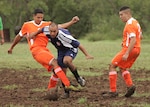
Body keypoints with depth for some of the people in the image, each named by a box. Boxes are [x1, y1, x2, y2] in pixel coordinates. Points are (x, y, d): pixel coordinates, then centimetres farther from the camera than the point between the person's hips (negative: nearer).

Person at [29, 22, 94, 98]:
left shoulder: (63, 35, -38)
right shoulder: (46, 30, -22)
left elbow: (78, 44, -32)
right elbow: (41, 29, 5)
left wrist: (87, 55, -30)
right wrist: (34, 34, 17)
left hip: (71, 49, -6)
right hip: (61, 51, 6)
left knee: (66, 60, -38)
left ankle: (78, 78, -19)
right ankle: (66, 92, 19)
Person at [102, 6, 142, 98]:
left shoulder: (130, 24, -17)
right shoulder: (135, 22, 15)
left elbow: (133, 40, -25)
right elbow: (140, 37, 25)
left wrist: (126, 54, -28)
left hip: (130, 49, -10)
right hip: (137, 49, 10)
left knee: (112, 66, -3)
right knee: (123, 67, 22)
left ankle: (113, 91, -6)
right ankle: (130, 85, 2)